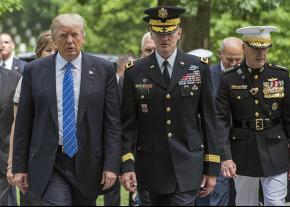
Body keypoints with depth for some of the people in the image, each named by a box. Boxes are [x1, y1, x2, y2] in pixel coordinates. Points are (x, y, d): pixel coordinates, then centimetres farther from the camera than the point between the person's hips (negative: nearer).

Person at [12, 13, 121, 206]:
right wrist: (20, 167, 3)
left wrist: (111, 165, -6)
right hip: (49, 163, -1)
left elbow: (112, 122, 1)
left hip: (88, 163, 1)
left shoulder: (103, 69, 2)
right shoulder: (34, 71, 3)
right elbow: (23, 122, 5)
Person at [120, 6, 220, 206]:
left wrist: (212, 168, 1)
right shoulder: (135, 72, 3)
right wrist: (127, 165, -7)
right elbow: (128, 122, 3)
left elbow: (209, 119, 4)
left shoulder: (199, 68, 3)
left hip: (187, 165, -1)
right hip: (152, 166, 1)